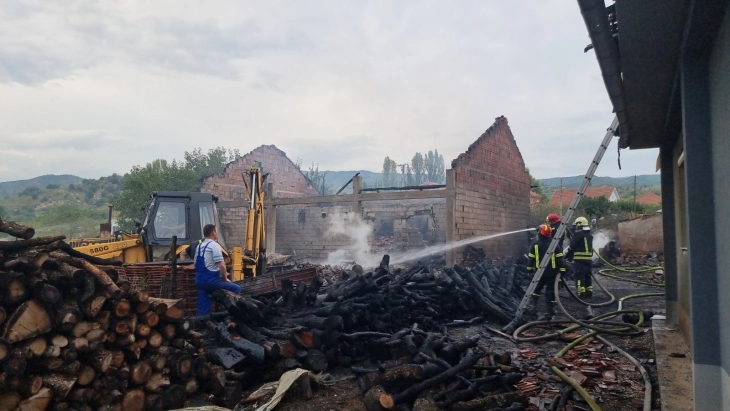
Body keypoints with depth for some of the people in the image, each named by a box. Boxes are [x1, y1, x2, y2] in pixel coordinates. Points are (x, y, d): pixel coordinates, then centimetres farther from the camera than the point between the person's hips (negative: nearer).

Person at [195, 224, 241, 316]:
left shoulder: (199, 246, 15)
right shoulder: (214, 245, -11)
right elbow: (221, 265, -18)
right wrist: (225, 278, -1)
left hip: (199, 279, 9)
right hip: (211, 279, -9)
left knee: (203, 308, 9)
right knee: (236, 288, 1)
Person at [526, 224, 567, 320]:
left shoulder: (535, 244, -3)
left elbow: (531, 258, -1)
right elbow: (560, 258, -4)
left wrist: (529, 269, 9)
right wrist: (562, 270, 0)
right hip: (552, 272, 0)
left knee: (537, 288, 20)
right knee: (551, 291, 2)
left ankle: (533, 303, 16)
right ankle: (550, 312, 3)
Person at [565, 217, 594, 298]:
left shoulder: (578, 234, -11)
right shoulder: (590, 235, 14)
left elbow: (572, 246, -10)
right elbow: (590, 248, 17)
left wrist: (566, 254, 6)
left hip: (579, 259, -8)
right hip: (589, 259, 8)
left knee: (580, 276, -4)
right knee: (588, 276, 15)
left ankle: (581, 293, -7)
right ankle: (589, 292, 18)